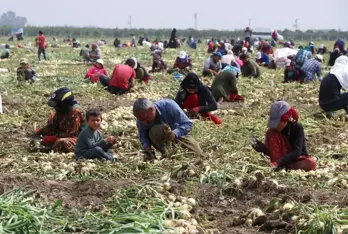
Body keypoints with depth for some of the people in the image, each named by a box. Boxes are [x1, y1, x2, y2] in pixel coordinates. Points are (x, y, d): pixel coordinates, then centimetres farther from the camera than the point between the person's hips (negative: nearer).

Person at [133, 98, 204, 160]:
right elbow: (143, 136, -13)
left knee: (198, 155, -9)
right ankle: (165, 155, -14)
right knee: (153, 132, -36)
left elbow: (188, 123, -34)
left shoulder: (168, 105, -36)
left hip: (180, 131, -1)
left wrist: (174, 134, -52)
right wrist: (146, 147, -35)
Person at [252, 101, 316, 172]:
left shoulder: (297, 128, -19)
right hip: (284, 160, 3)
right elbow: (272, 151, -5)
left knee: (311, 163, -37)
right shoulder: (273, 130, -8)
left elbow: (296, 152, -31)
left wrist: (279, 162, -44)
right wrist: (263, 148, -27)